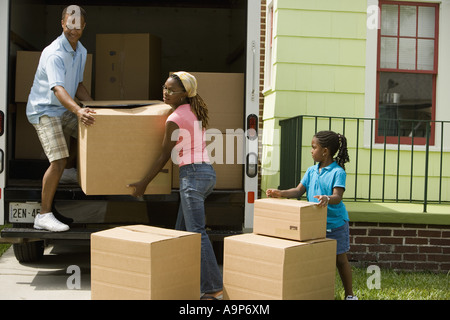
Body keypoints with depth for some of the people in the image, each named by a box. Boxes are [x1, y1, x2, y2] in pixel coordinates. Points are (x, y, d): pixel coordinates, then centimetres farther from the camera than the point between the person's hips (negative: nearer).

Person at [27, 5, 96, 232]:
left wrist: (94, 107, 11)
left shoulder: (81, 52, 8)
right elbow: (58, 88, -36)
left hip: (64, 109, 9)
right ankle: (44, 215, -9)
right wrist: (78, 111, -51)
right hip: (43, 110, -9)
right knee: (59, 160, -17)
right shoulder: (54, 53, -22)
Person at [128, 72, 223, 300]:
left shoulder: (174, 119, -12)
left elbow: (164, 156, -6)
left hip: (192, 173, -9)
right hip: (207, 172, 9)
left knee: (196, 232, -8)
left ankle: (213, 289, -8)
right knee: (182, 231, 13)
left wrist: (143, 184, 4)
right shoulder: (195, 111, 12)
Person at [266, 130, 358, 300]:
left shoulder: (338, 172, -13)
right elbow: (299, 191, 1)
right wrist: (280, 193, -14)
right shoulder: (311, 171, 5)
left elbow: (337, 197, -25)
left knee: (340, 259, 7)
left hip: (335, 223, -5)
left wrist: (327, 199, -46)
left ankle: (349, 294, 22)